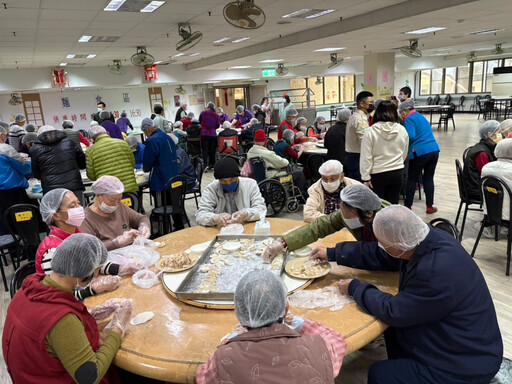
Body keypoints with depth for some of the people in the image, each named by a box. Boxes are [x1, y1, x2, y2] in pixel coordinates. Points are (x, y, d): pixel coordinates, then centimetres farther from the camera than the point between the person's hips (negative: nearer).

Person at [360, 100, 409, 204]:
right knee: (393, 204, 11)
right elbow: (404, 155, 11)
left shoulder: (370, 131, -12)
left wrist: (366, 178, -8)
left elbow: (366, 158, -13)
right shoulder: (402, 130, 0)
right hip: (397, 173, 3)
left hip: (378, 175, -3)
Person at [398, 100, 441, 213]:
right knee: (428, 178, 14)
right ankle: (430, 206, 19)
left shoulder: (409, 119, -6)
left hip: (420, 152, -7)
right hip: (434, 150, 8)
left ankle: (408, 206, 10)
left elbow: (411, 137, -18)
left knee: (412, 179, 4)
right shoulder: (421, 117, 21)